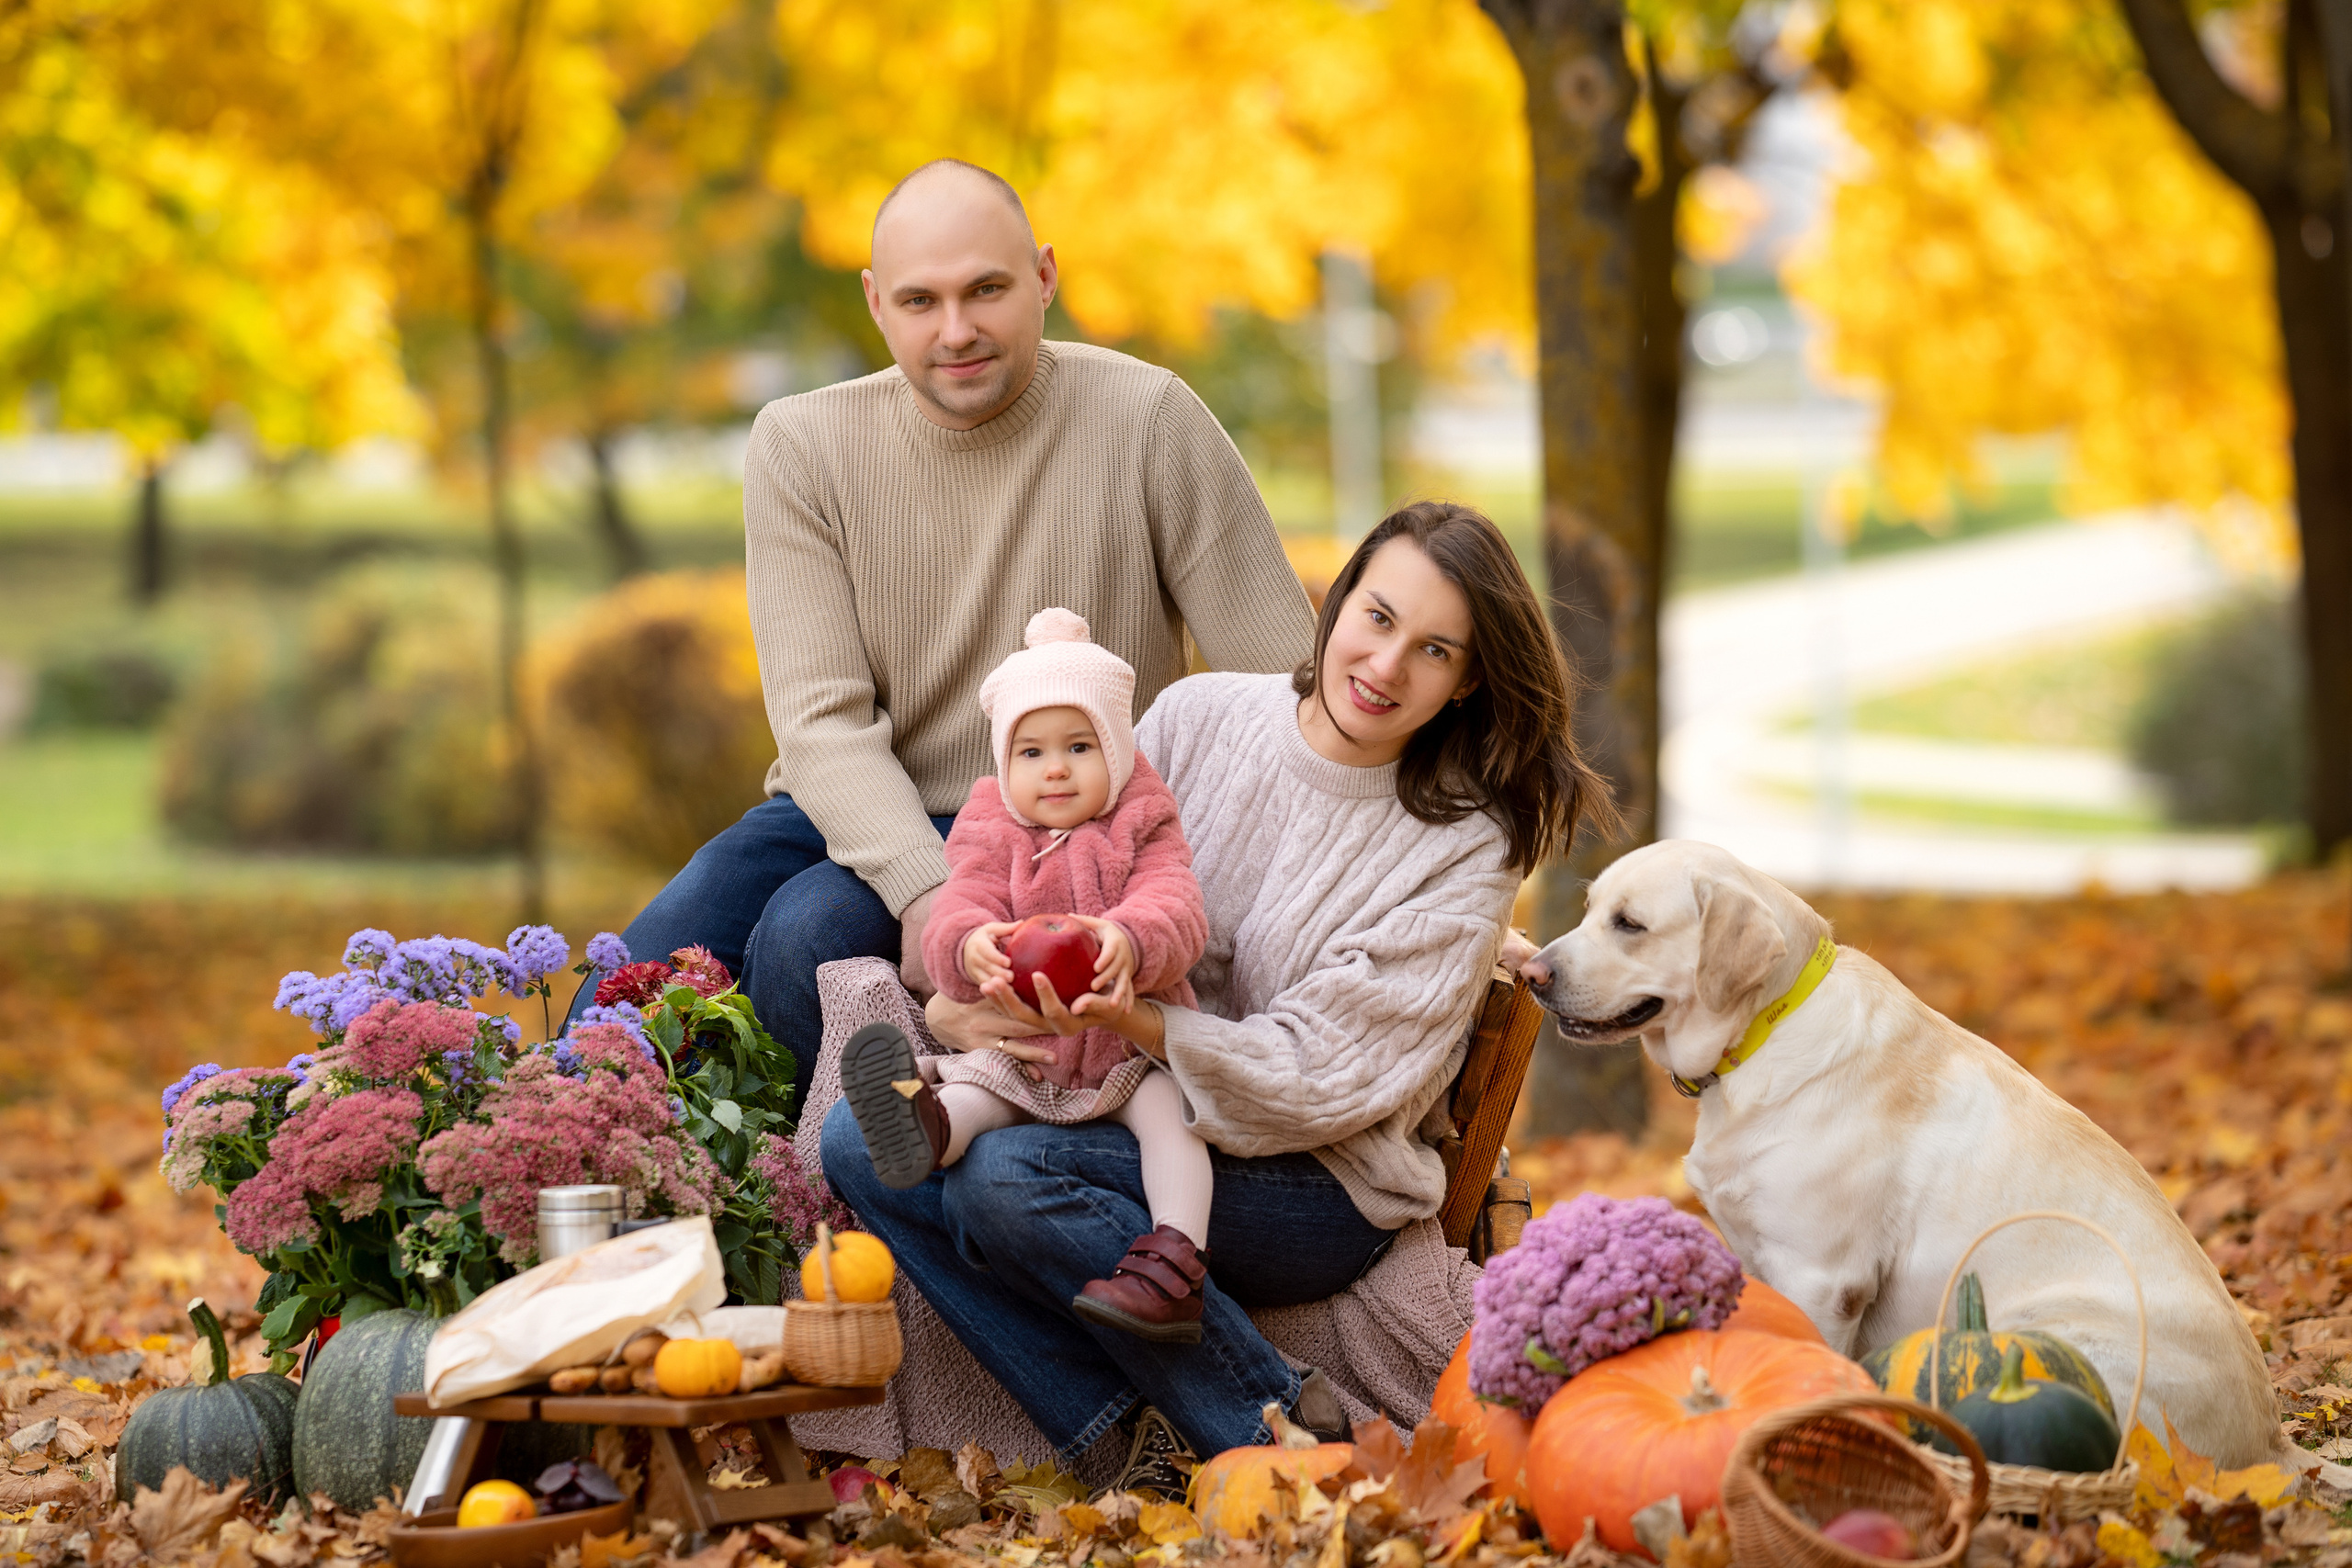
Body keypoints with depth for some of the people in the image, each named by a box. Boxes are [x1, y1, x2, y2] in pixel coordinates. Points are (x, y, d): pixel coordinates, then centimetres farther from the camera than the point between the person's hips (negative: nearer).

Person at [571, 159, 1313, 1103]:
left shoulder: (1146, 422, -8)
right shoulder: (802, 446, -2)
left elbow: (1286, 692, -6)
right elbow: (822, 718, -10)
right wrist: (925, 888, -28)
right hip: (852, 816, 3)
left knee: (808, 937, -30)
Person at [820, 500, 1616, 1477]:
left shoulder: (1467, 848, -9)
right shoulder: (1201, 719, 2)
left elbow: (1324, 1077, -14)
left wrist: (1135, 1022, -30)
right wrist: (959, 1004, -13)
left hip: (1315, 1185, -5)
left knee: (1003, 1179, -31)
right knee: (861, 1142, -18)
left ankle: (1289, 1434, -19)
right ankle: (1128, 1431, -18)